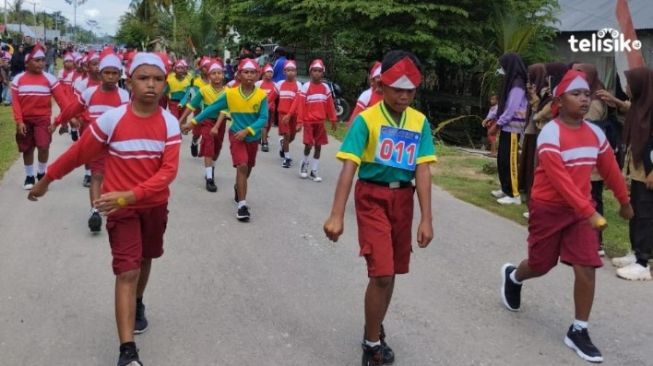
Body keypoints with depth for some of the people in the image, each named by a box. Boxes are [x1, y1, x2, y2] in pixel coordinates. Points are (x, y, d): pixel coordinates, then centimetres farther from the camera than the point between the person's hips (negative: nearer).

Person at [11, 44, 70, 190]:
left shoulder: (49, 79, -4)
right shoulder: (18, 79, 1)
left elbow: (62, 99, -10)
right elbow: (15, 103, -2)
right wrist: (19, 122, -11)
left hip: (43, 119, -2)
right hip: (25, 120, 2)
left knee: (44, 146, -15)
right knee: (27, 149, 10)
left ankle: (42, 173, 9)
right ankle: (29, 176, 26)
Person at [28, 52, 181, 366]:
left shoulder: (169, 123, -10)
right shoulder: (112, 119, -16)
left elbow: (168, 170, -17)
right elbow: (78, 153, -4)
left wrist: (129, 195, -29)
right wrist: (46, 180, 6)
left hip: (155, 206, 3)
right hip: (121, 208, -3)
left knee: (145, 259, 23)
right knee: (127, 272, -10)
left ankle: (138, 305, 52)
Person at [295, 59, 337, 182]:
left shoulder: (325, 87, 5)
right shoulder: (306, 86, -6)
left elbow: (330, 105, 9)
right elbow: (300, 104, -9)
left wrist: (333, 120, 8)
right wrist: (300, 121, -13)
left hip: (320, 122, 4)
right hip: (309, 121, -4)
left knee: (318, 146, 6)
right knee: (308, 145, -5)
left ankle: (314, 171, 14)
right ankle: (305, 163, 24)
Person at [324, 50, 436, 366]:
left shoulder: (420, 122, -1)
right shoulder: (366, 119, -12)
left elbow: (422, 170, -4)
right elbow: (349, 167, -18)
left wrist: (426, 219, -8)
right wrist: (337, 215, -24)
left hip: (403, 198, 5)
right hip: (372, 197, -4)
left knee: (391, 272, 15)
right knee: (381, 272, -11)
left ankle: (375, 329, 38)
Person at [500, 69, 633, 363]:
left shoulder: (595, 133, 1)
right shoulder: (550, 134, -19)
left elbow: (610, 170, 14)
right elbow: (561, 179, -27)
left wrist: (624, 202, 24)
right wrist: (589, 212, -31)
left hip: (580, 209, 5)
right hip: (549, 208, -4)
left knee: (587, 268, -5)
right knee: (541, 265, 9)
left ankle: (578, 332, 9)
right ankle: (512, 277, 46)